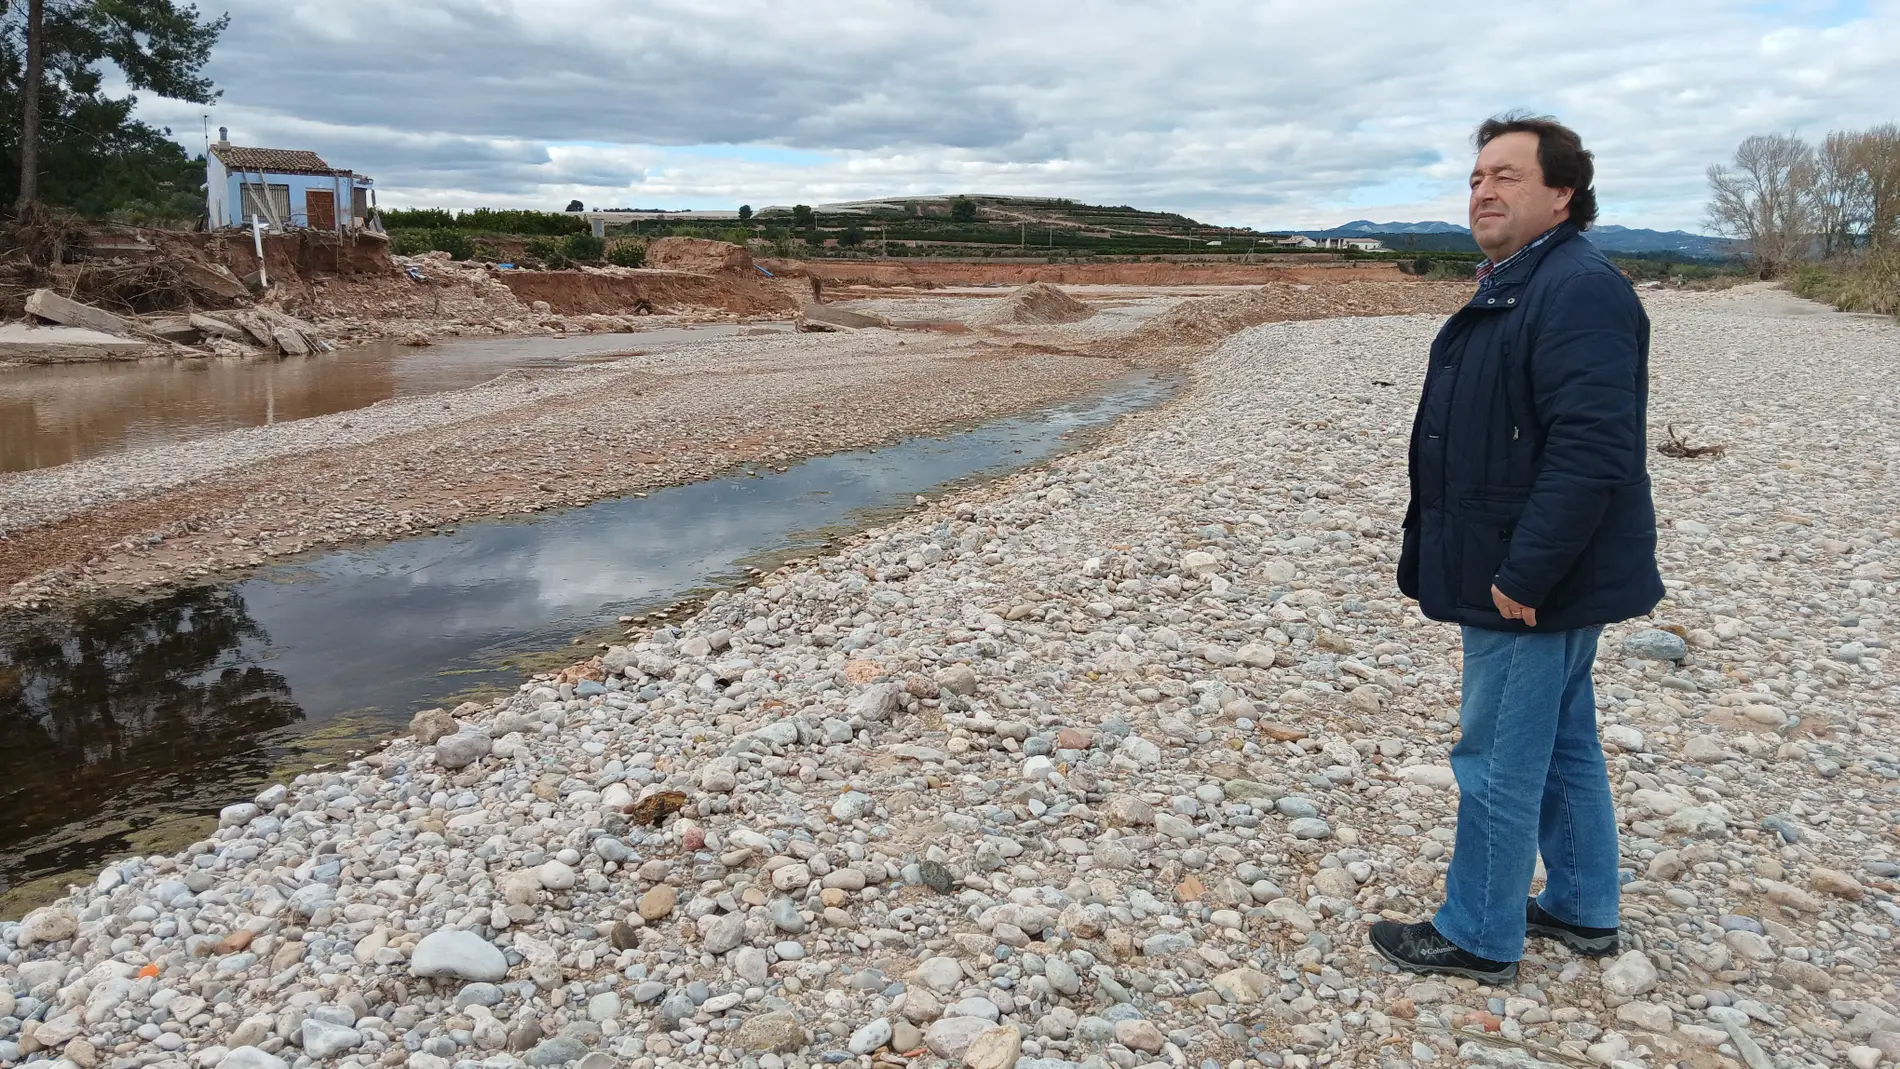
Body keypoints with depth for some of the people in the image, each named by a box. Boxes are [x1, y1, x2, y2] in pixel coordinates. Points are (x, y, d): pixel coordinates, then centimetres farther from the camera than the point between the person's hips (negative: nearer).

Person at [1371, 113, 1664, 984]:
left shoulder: (1579, 290, -20)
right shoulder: (1513, 288, 14)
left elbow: (1592, 449, -28)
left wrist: (1523, 575, -26)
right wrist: (1442, 556, 17)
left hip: (1536, 585, -10)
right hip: (1533, 579, 11)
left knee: (1499, 761, 1)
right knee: (1563, 744, 19)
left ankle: (1478, 936, 16)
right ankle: (1581, 908, 34)